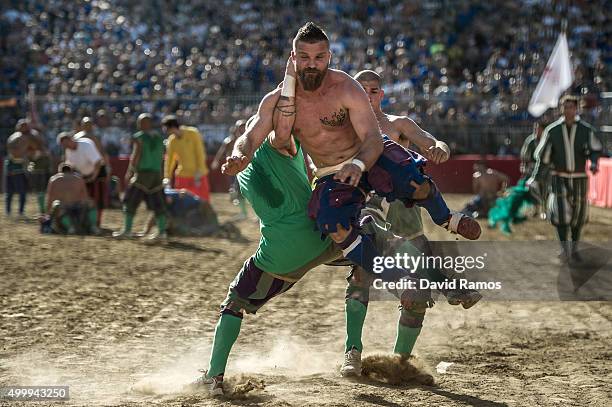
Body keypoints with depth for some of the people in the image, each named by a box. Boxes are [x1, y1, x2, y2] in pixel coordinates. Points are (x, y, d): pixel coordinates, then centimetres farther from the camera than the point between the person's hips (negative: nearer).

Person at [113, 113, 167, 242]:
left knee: (130, 201, 2)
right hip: (157, 173, 6)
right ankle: (161, 232, 3)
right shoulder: (159, 137, 12)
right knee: (157, 203, 6)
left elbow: (136, 155, -11)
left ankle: (127, 230, 0)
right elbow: (161, 156, 12)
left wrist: (129, 172, -8)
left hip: (142, 173, -6)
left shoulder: (139, 137, -6)